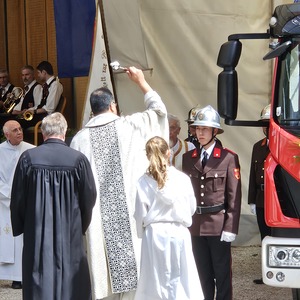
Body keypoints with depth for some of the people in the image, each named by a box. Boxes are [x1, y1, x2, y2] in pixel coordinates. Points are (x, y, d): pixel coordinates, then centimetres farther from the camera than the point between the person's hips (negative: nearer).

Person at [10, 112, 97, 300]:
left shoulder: (28, 158, -8)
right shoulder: (78, 160, -9)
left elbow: (17, 198, -2)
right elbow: (90, 197, -2)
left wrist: (19, 227, 12)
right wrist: (82, 225, 14)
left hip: (36, 234, 0)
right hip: (70, 233, 0)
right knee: (73, 283, 10)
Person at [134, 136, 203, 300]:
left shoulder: (143, 181, -8)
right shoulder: (182, 178, -7)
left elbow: (140, 214, -4)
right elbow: (192, 208, 4)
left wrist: (142, 233, 13)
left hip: (154, 234, 0)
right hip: (178, 233, 0)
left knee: (155, 280, 6)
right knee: (181, 279, 7)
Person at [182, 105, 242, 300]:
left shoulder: (229, 158, -6)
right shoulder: (188, 158, 7)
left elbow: (234, 197, -7)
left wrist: (230, 228, -12)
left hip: (219, 225, -4)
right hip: (196, 225, 4)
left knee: (222, 273, 4)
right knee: (203, 273, 12)